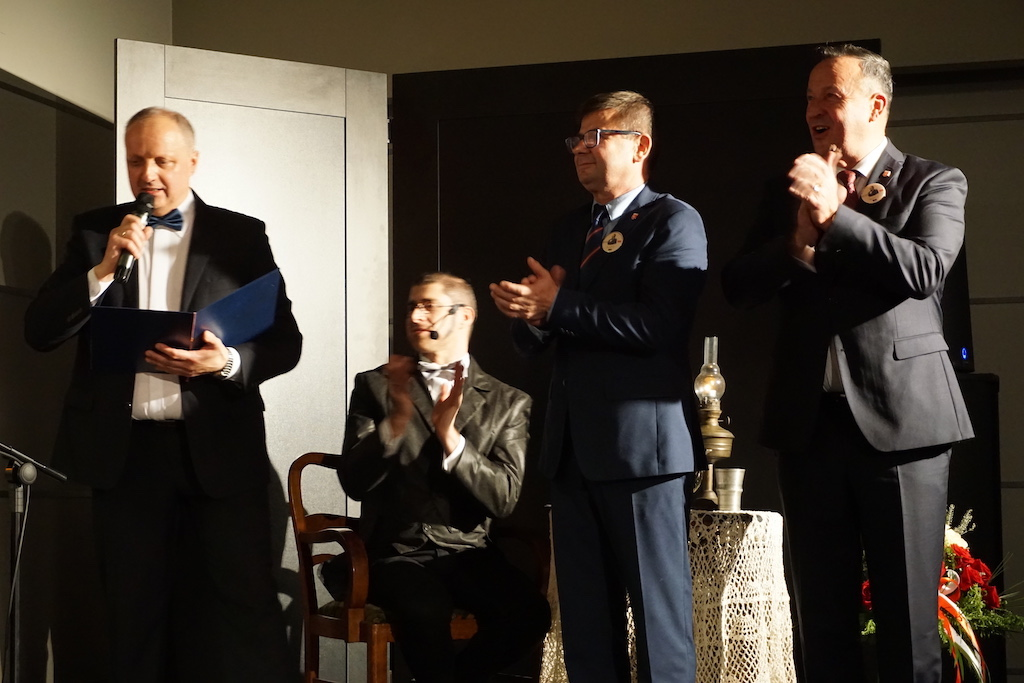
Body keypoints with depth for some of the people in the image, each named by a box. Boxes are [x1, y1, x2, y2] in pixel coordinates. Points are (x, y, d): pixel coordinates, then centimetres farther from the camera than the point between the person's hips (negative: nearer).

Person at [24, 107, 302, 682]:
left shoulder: (242, 236, 5)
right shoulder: (95, 232, 9)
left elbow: (285, 342, 3)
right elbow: (40, 332, 1)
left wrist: (226, 362, -18)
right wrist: (104, 269, -13)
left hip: (218, 451, -2)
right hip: (123, 452, 2)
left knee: (245, 611, -5)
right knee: (137, 618, 10)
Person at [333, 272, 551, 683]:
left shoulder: (508, 402, 7)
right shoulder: (375, 386, 7)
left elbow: (503, 499, -4)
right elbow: (354, 483, -2)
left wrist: (449, 435, -19)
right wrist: (398, 418, -18)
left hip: (468, 552, 2)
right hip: (397, 551, -2)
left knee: (530, 614, -27)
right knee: (426, 613, -36)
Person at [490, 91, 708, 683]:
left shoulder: (674, 222, -4)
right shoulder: (570, 230, 19)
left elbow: (657, 326, -18)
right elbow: (531, 339, 16)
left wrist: (558, 305, -16)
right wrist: (531, 314, -7)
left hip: (642, 444, -7)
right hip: (573, 445, 7)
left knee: (659, 609, -1)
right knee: (584, 613, 11)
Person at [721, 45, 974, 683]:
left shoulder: (935, 183, 3)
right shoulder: (791, 191, 14)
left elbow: (924, 271, -14)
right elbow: (739, 285, 5)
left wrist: (834, 217, -16)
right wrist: (798, 243, -13)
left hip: (900, 418, -4)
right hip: (810, 421, 4)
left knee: (908, 617, 0)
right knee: (823, 619, 10)